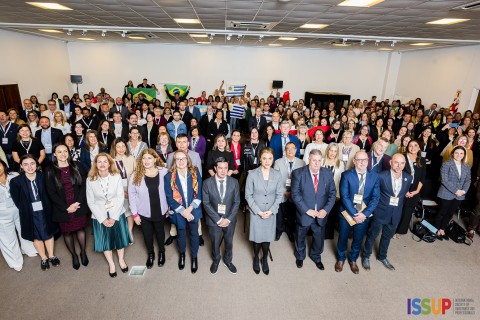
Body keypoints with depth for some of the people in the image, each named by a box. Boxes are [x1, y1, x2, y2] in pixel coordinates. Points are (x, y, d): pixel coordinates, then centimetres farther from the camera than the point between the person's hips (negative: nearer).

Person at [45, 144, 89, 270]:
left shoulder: (76, 166, 0)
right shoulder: (50, 170, -3)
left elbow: (83, 185, -2)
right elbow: (51, 193, -5)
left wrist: (78, 203, -12)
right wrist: (66, 207, -11)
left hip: (79, 205, 1)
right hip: (62, 208, 0)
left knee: (80, 228, 10)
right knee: (67, 231, 11)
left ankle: (83, 252, 30)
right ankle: (74, 255, 29)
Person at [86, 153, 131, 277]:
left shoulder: (116, 176, -11)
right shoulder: (90, 180, -9)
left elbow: (120, 197, -10)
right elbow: (91, 202, -7)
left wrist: (114, 217, -15)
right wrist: (103, 219, -12)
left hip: (117, 214, 0)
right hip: (100, 216, 0)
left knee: (119, 237, 13)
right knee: (105, 240, 13)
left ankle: (121, 260, 38)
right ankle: (111, 264, 34)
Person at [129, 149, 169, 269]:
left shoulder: (163, 172, -13)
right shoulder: (136, 175, -12)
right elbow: (131, 195, -6)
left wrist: (169, 207, 0)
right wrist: (134, 214, -5)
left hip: (160, 211, 0)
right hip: (144, 213, 0)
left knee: (160, 232, 21)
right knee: (147, 235, 18)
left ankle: (161, 252, 48)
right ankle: (150, 254, 45)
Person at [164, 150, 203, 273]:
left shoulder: (195, 172, -8)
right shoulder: (169, 176, -11)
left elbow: (199, 193, -7)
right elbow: (169, 197, -11)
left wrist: (190, 209, -16)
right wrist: (183, 212, -15)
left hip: (193, 210, 0)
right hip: (178, 212, 0)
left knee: (194, 234, 12)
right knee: (181, 234, 18)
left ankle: (194, 257, 37)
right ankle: (182, 254, 47)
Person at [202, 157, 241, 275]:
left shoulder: (234, 182, -8)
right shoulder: (207, 183, -12)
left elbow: (236, 202, -5)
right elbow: (206, 203, -11)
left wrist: (228, 219, -13)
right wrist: (218, 219, -15)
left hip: (230, 219, 1)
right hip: (214, 220, -1)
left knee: (229, 242, 19)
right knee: (215, 243, 18)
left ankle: (228, 260, 47)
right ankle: (216, 260, 47)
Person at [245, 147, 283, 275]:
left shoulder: (277, 175, -5)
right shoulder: (252, 174, -12)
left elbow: (279, 195, 0)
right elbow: (248, 195, -7)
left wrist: (271, 210, -9)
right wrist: (258, 211, -12)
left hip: (271, 213, 2)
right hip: (256, 212, -1)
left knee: (267, 237, 11)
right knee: (257, 237, 11)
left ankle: (265, 259, 37)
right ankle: (256, 258, 39)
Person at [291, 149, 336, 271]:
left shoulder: (328, 173, -5)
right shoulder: (298, 173, -15)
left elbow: (332, 193, -2)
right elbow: (295, 194, -16)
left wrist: (326, 210, -15)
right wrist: (307, 210, -20)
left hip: (321, 214, 2)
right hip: (304, 213, -2)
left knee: (319, 238, 21)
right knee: (300, 237, 21)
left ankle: (316, 257, 50)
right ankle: (300, 256, 49)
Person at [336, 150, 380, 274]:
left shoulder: (374, 176, -3)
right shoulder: (346, 175, -12)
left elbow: (375, 197, -6)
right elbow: (344, 196, -16)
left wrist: (364, 213, -16)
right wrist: (354, 214, -20)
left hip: (364, 215, 2)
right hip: (347, 213, -2)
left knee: (358, 240, 18)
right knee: (343, 238, 15)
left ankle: (353, 260, 43)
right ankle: (340, 259, 40)